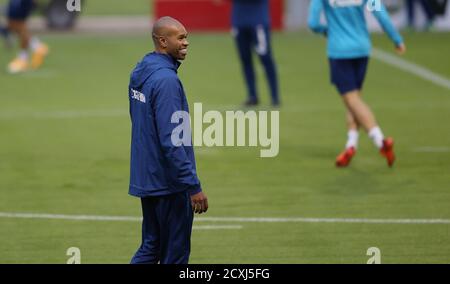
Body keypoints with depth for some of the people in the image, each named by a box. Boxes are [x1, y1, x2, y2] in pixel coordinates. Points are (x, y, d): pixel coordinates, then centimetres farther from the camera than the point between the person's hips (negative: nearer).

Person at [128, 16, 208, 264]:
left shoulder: (139, 73, 9)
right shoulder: (166, 80, -21)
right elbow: (171, 141, -25)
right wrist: (193, 187, -22)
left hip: (145, 178, 9)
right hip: (169, 184, -9)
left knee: (151, 248, 16)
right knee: (175, 254, 1)